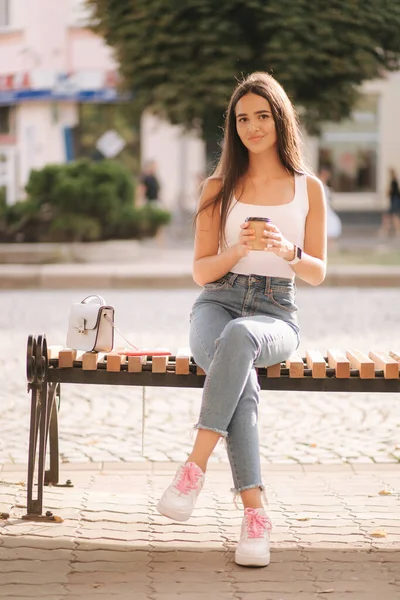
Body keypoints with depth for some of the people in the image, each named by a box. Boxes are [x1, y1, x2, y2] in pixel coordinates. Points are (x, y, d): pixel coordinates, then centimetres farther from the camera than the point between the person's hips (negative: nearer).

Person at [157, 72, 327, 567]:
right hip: (217, 306, 0)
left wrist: (288, 251, -13)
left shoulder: (308, 189, 11)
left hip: (275, 317, 0)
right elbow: (201, 271, 10)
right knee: (240, 378, -37)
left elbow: (318, 273, 10)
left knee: (239, 336, -41)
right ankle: (254, 515, -39)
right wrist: (238, 250, -12)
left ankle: (194, 469, -42)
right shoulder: (219, 188, 12)